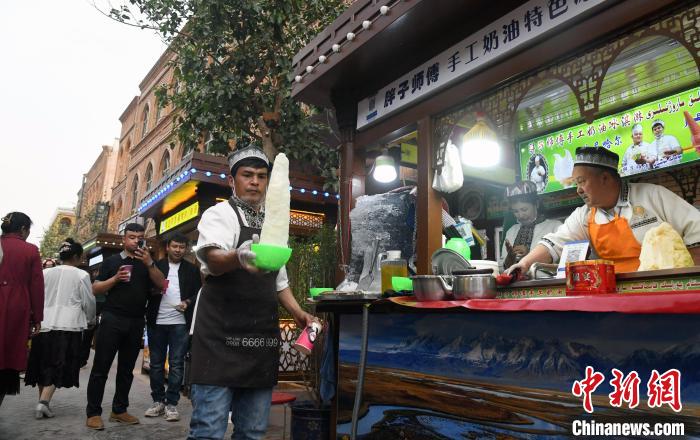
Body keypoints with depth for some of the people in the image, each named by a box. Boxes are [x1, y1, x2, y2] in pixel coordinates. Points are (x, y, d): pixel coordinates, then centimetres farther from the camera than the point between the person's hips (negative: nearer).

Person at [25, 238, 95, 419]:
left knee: (43, 364, 15)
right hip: (68, 326, -4)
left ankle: (42, 400, 24)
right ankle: (44, 401, -12)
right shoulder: (81, 275, -5)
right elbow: (88, 302, -1)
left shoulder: (46, 273, 6)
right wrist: (91, 319, 18)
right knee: (58, 366, 1)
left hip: (44, 325, 4)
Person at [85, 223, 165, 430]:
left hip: (136, 322, 3)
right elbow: (95, 289, 3)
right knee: (101, 367, -2)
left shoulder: (148, 262, 11)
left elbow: (161, 284, -3)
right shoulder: (111, 261, 5)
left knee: (126, 369, 10)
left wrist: (149, 263, -14)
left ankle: (119, 410, 19)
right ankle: (93, 412, 5)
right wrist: (115, 278, -14)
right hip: (112, 319, -3)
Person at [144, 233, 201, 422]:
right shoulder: (155, 266, 8)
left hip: (180, 323, -1)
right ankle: (158, 401, 20)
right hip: (157, 321, 1)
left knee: (176, 364, 0)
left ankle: (171, 403, 7)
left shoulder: (192, 269, 7)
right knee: (156, 363, 8)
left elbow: (199, 293, 5)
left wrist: (188, 302, -13)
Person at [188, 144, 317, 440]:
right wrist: (239, 257, -45)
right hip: (221, 337, -6)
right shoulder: (219, 214, -2)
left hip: (262, 339, 6)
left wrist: (297, 313, 9)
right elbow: (212, 259, -24)